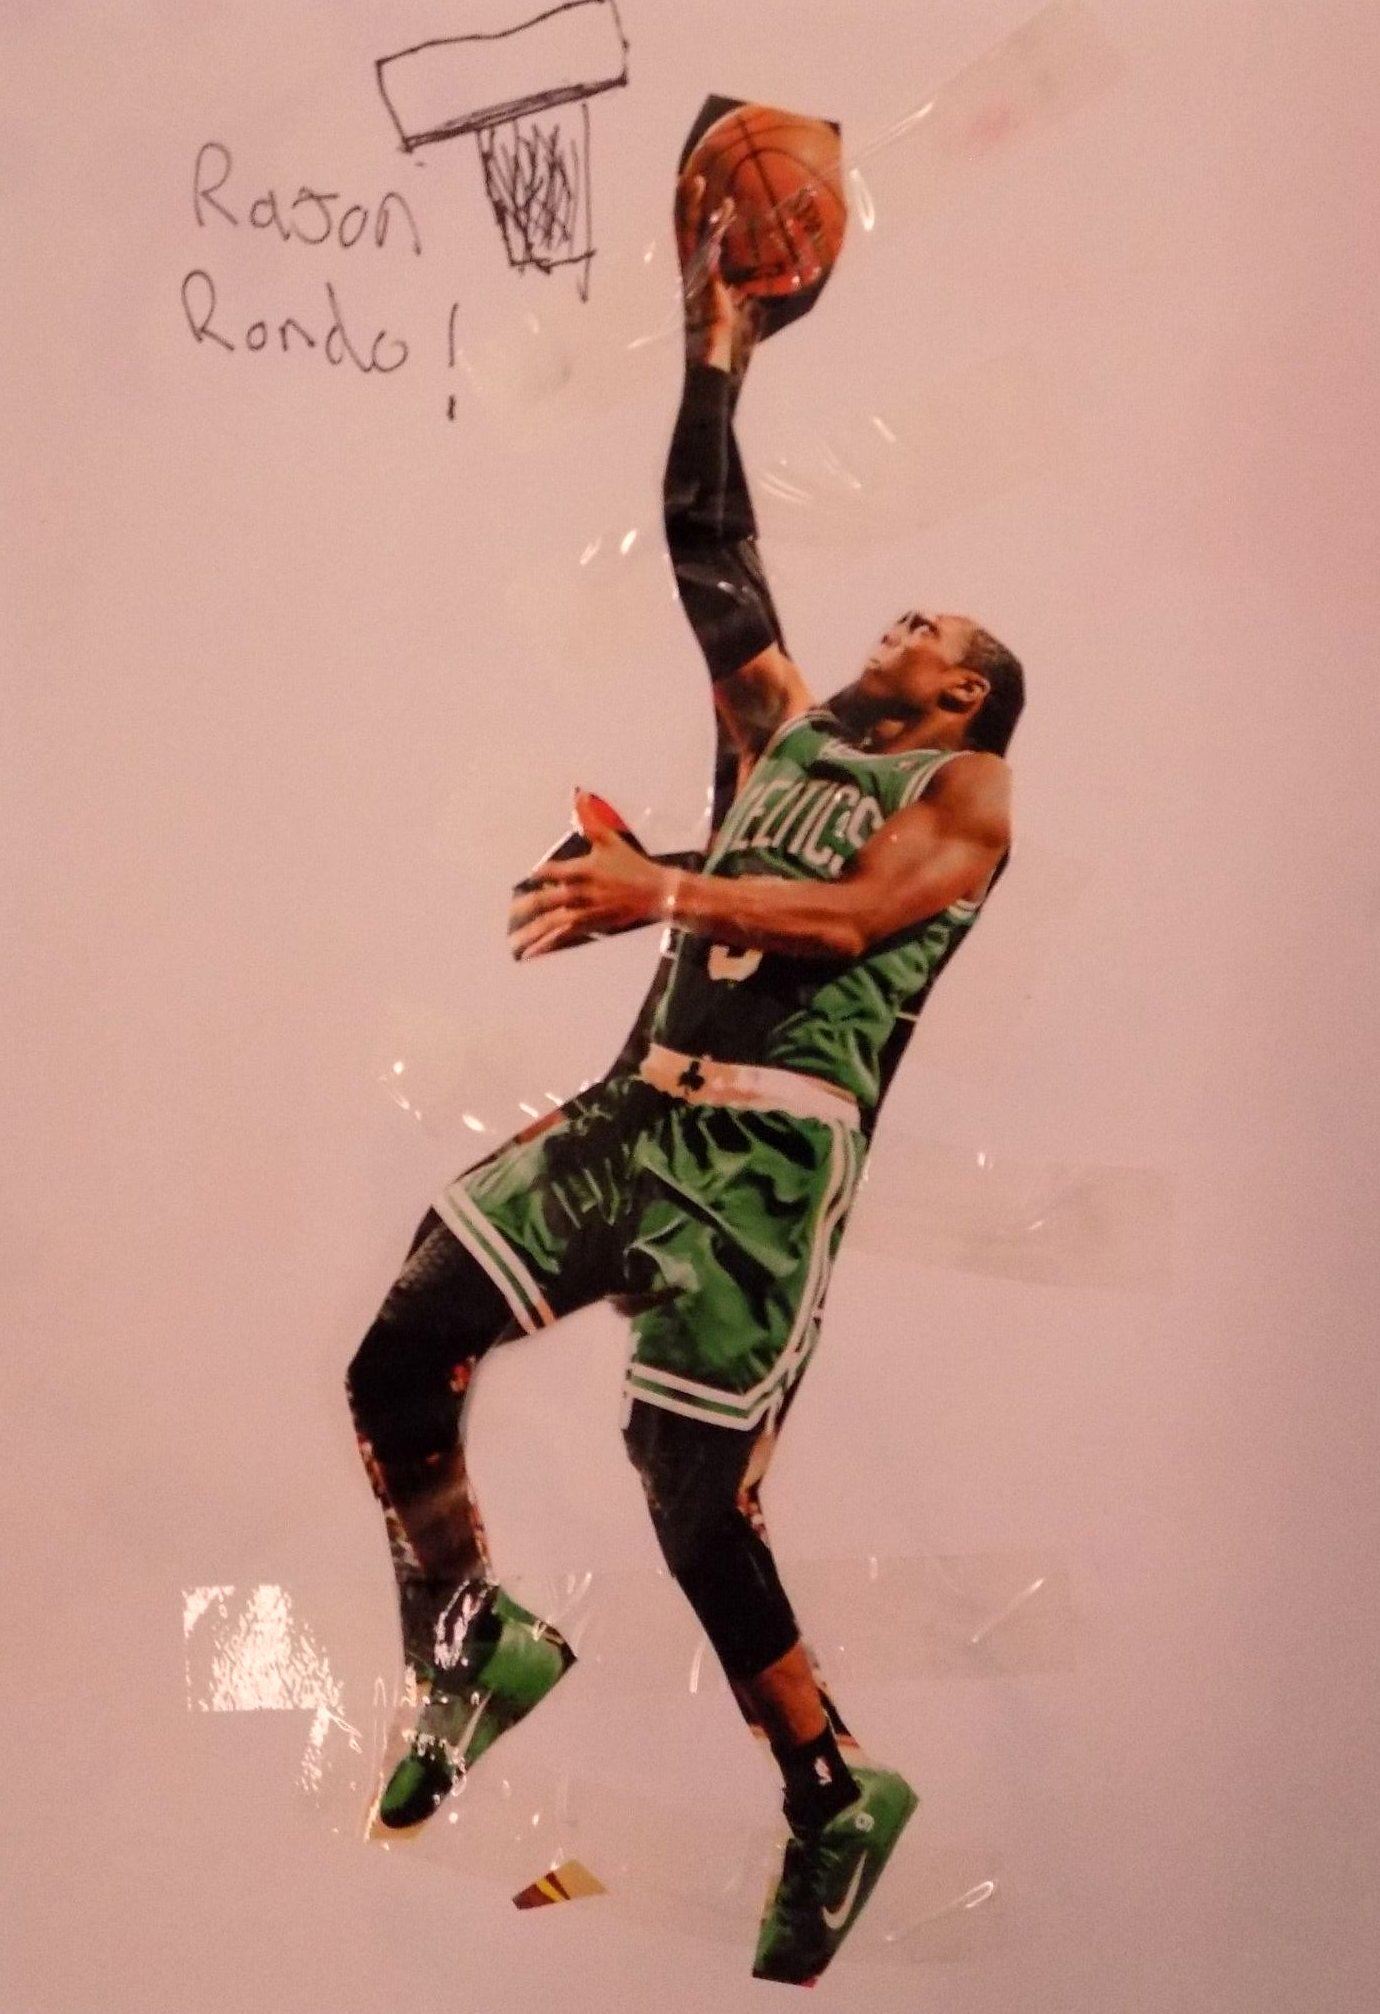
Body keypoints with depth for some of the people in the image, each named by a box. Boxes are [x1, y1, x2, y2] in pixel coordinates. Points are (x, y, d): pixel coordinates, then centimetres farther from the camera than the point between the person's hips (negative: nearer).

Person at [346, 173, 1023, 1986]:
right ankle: (477, 1646, 19)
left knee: (696, 1508, -9)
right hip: (643, 1103, 6)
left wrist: (658, 889, -24)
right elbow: (710, 552, 20)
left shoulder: (968, 791, 6)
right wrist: (717, 352, 17)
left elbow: (848, 915, -13)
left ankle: (839, 1803, 13)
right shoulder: (783, 728, 24)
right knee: (397, 1365, -5)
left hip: (774, 1145, -6)